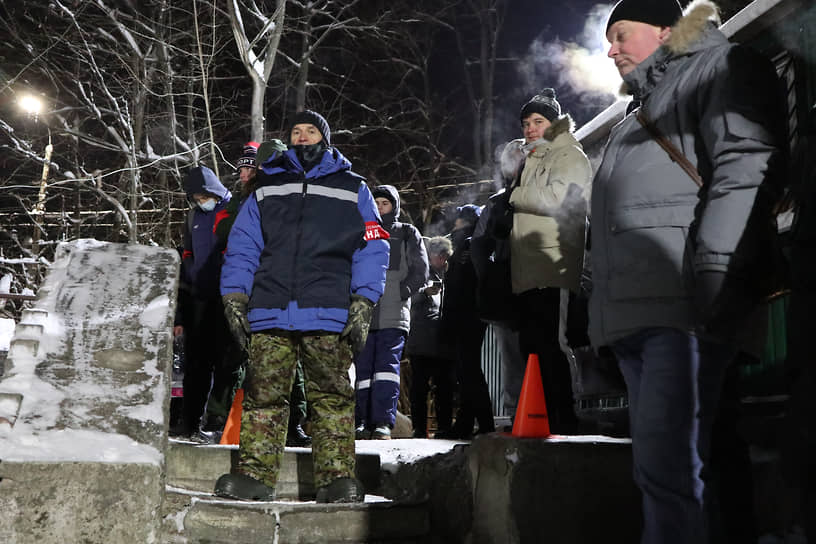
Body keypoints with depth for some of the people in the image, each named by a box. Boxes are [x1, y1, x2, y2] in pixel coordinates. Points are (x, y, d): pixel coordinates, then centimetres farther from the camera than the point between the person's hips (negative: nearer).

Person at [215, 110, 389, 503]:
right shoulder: (267, 188, 21)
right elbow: (242, 246, 16)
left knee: (332, 396, -3)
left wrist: (362, 305, -4)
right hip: (269, 312, 2)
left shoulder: (352, 190, 15)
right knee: (263, 395, -1)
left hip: (328, 314, -2)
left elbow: (371, 250, 8)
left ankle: (337, 477, 0)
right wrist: (234, 296, 3)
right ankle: (255, 474, 3)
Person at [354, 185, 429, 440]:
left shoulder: (407, 233, 15)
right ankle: (363, 422, 6)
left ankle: (383, 422, -18)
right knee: (363, 368, 2)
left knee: (387, 365, -14)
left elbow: (421, 270, 8)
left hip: (394, 314, -3)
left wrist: (401, 292, -4)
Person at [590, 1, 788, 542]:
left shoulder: (721, 66, 9)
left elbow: (746, 167, -10)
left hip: (682, 308, -9)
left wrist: (713, 277, -22)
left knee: (666, 467, -15)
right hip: (635, 314, 9)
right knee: (662, 468, 6)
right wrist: (603, 313, 21)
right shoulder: (645, 106, 35)